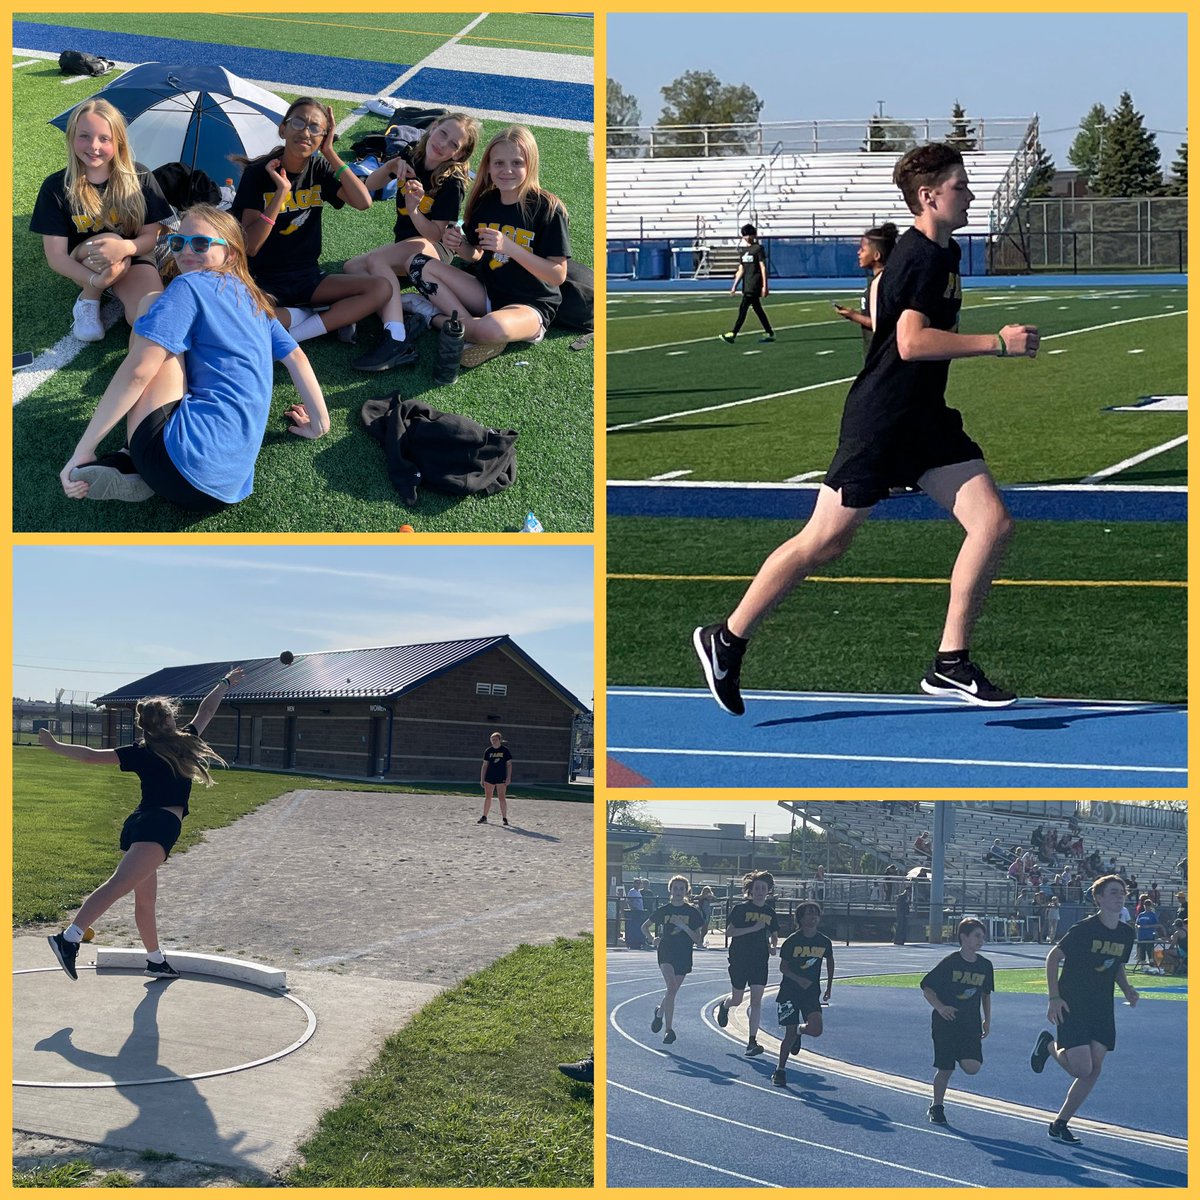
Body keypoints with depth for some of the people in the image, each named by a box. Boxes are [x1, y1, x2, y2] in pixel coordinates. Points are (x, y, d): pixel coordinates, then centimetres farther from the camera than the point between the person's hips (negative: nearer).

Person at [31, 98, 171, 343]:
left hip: (132, 260, 1)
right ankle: (87, 303, -9)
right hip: (82, 267, 0)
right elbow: (56, 256, -13)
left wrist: (125, 247, -32)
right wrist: (95, 279, -33)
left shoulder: (139, 178, -11)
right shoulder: (56, 187, -13)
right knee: (108, 240, -36)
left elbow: (150, 237, -7)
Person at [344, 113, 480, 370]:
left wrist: (414, 209, -34)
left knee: (375, 260, -32)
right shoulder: (411, 154, -1)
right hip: (404, 246, 7)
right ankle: (402, 319, -32)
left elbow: (435, 234, -17)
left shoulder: (452, 183, -17)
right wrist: (390, 166, -17)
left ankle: (395, 339, -48)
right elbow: (369, 186, 2)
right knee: (352, 268, -16)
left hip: (435, 249, -7)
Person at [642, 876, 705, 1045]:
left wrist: (684, 927, -15)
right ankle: (669, 1029, -14)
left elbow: (697, 939, -1)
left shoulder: (692, 912, 1)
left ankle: (660, 1012, 41)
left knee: (672, 991, 9)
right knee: (671, 987, -20)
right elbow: (644, 927, 15)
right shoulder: (663, 910, 2)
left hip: (684, 955, 2)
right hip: (666, 952, -2)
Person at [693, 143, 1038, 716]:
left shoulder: (948, 253, 15)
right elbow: (910, 341, -28)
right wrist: (997, 342, -26)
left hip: (926, 417, 9)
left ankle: (950, 663, 3)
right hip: (879, 419, -9)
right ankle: (726, 639, 11)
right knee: (825, 541, -4)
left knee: (993, 522, -3)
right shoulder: (917, 256, -16)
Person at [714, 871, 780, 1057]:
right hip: (739, 959, -3)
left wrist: (772, 946, -1)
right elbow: (729, 931, -13)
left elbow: (774, 935, 20)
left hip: (760, 962, 3)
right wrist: (753, 928, -20)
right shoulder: (740, 908, -6)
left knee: (756, 1000, -6)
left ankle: (752, 1041, -5)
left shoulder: (770, 912, 8)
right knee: (737, 999, 6)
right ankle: (723, 1005, 44)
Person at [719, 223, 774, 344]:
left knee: (743, 308, -12)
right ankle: (769, 333, 17)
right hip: (747, 284, 8)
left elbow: (763, 268, -9)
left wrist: (765, 285, -13)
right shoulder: (744, 251, 15)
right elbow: (741, 270, 16)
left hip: (755, 282, -8)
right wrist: (735, 285, 10)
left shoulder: (758, 249, -6)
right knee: (757, 308, 10)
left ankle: (733, 334, -16)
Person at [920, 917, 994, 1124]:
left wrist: (987, 1020, 15)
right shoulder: (950, 962, -9)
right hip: (946, 1023, -3)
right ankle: (937, 1108, 20)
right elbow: (926, 987, -4)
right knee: (945, 1069, 1)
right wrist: (939, 1007, -16)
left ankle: (962, 1056, 19)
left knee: (972, 1067, -15)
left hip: (971, 1025, 3)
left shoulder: (985, 965, 4)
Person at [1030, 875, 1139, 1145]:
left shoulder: (1126, 933, 6)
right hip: (1072, 1007, -6)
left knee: (1094, 1069, 2)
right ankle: (1049, 1046, 18)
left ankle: (1060, 1124, 15)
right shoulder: (1084, 928, -15)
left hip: (1102, 1010, 7)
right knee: (1082, 1069, -14)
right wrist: (1054, 998, -15)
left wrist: (1126, 988, 1)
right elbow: (1053, 958, -9)